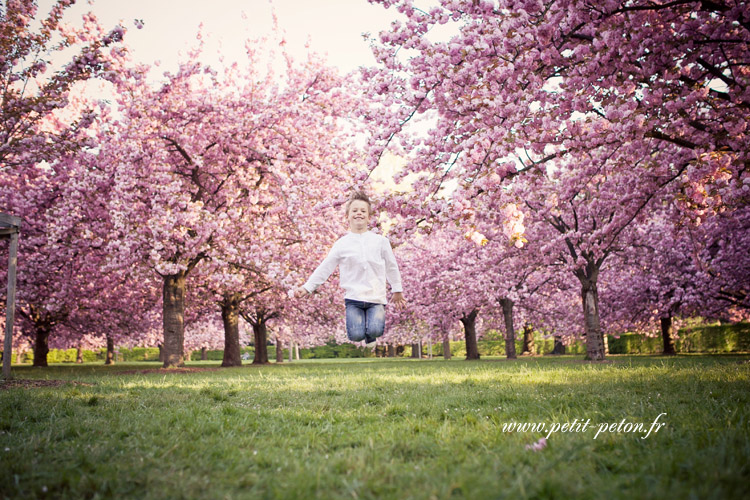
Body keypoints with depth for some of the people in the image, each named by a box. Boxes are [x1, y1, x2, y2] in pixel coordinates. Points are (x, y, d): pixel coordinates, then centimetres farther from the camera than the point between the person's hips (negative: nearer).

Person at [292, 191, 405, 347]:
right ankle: (357, 319, 20)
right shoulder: (342, 244, 5)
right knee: (356, 335, -16)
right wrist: (307, 287, -1)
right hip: (353, 297, 0)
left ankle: (370, 338, 16)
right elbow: (325, 268, 6)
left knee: (375, 331, -22)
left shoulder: (380, 241, 7)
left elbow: (391, 266, 17)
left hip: (376, 297, 1)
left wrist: (397, 290, 22)